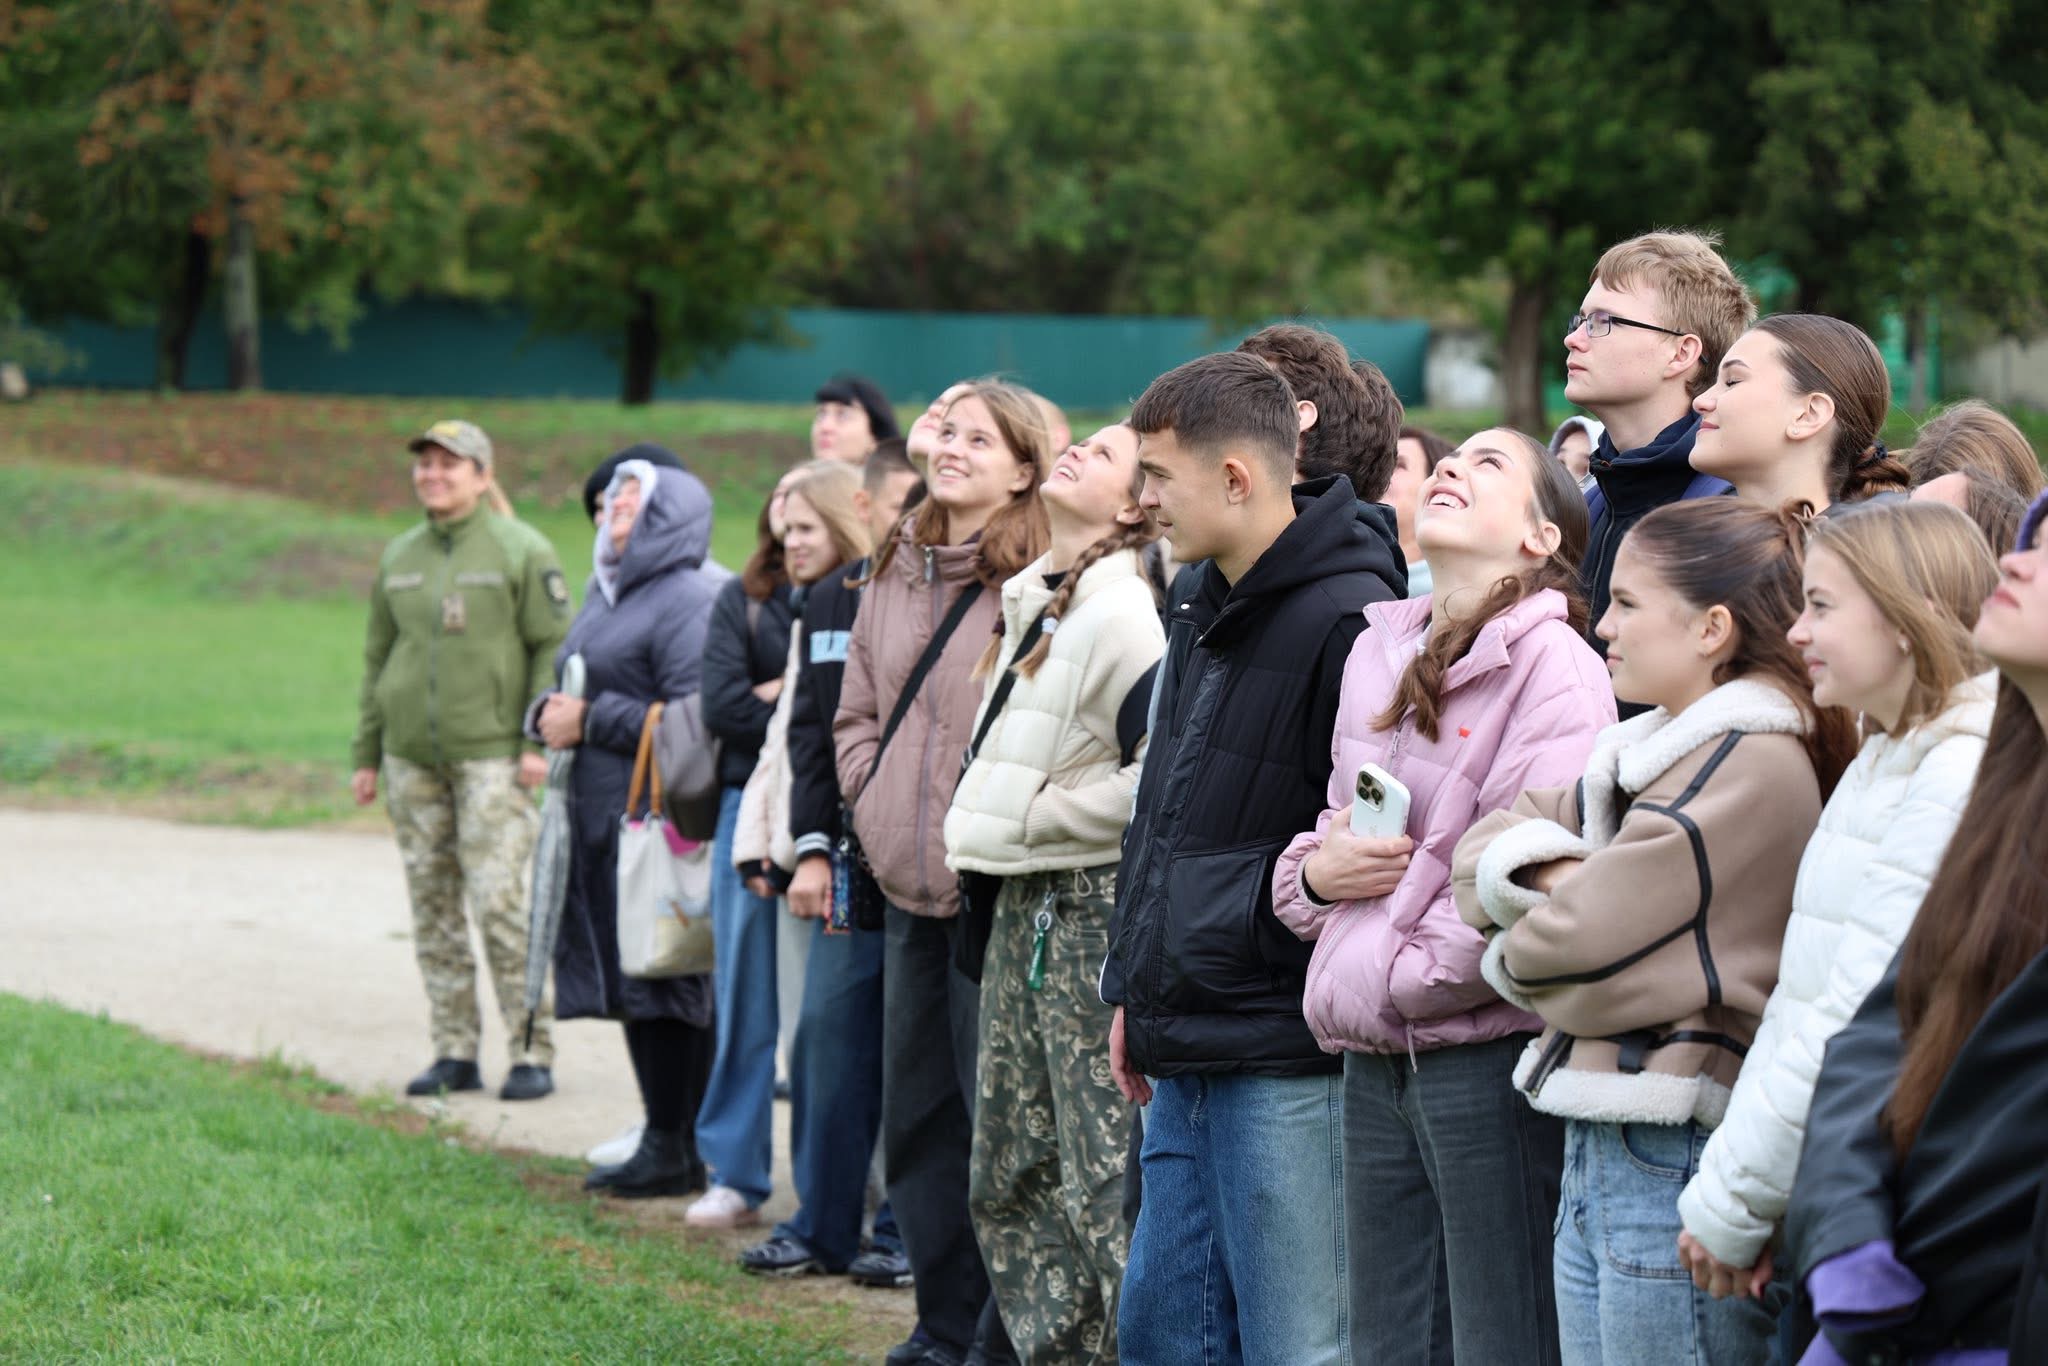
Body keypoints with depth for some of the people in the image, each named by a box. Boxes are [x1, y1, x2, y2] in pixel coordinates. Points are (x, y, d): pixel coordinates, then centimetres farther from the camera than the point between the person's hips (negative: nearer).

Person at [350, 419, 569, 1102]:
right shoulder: (400, 558, 14)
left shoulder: (521, 551, -2)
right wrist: (366, 755, 16)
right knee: (432, 905, 5)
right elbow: (378, 657, 20)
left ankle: (533, 1052, -5)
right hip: (412, 757, 6)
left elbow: (554, 649, -4)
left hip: (491, 753, -5)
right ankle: (454, 1053, 11)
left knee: (498, 901, -11)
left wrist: (541, 742, -12)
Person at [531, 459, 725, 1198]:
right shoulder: (606, 595, 18)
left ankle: (674, 1149, 1)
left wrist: (590, 720, -16)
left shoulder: (689, 601, -12)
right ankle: (666, 1142, 17)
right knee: (629, 985, 11)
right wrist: (548, 713, 3)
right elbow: (564, 690, 26)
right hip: (601, 818, 9)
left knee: (659, 987, -5)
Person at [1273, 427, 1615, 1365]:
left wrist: (1408, 973, -12)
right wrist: (1315, 870, 1)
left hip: (1491, 1050, -8)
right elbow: (1331, 831, 24)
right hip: (1377, 1065, 8)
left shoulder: (1552, 663, -9)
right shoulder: (1377, 653, 15)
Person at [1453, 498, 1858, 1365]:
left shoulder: (1752, 763, -13)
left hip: (1677, 1158, -9)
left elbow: (1577, 937, -15)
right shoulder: (1650, 749, 17)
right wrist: (1554, 871, -6)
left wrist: (1515, 950, 6)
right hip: (1597, 1153, 9)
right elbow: (1481, 851, 15)